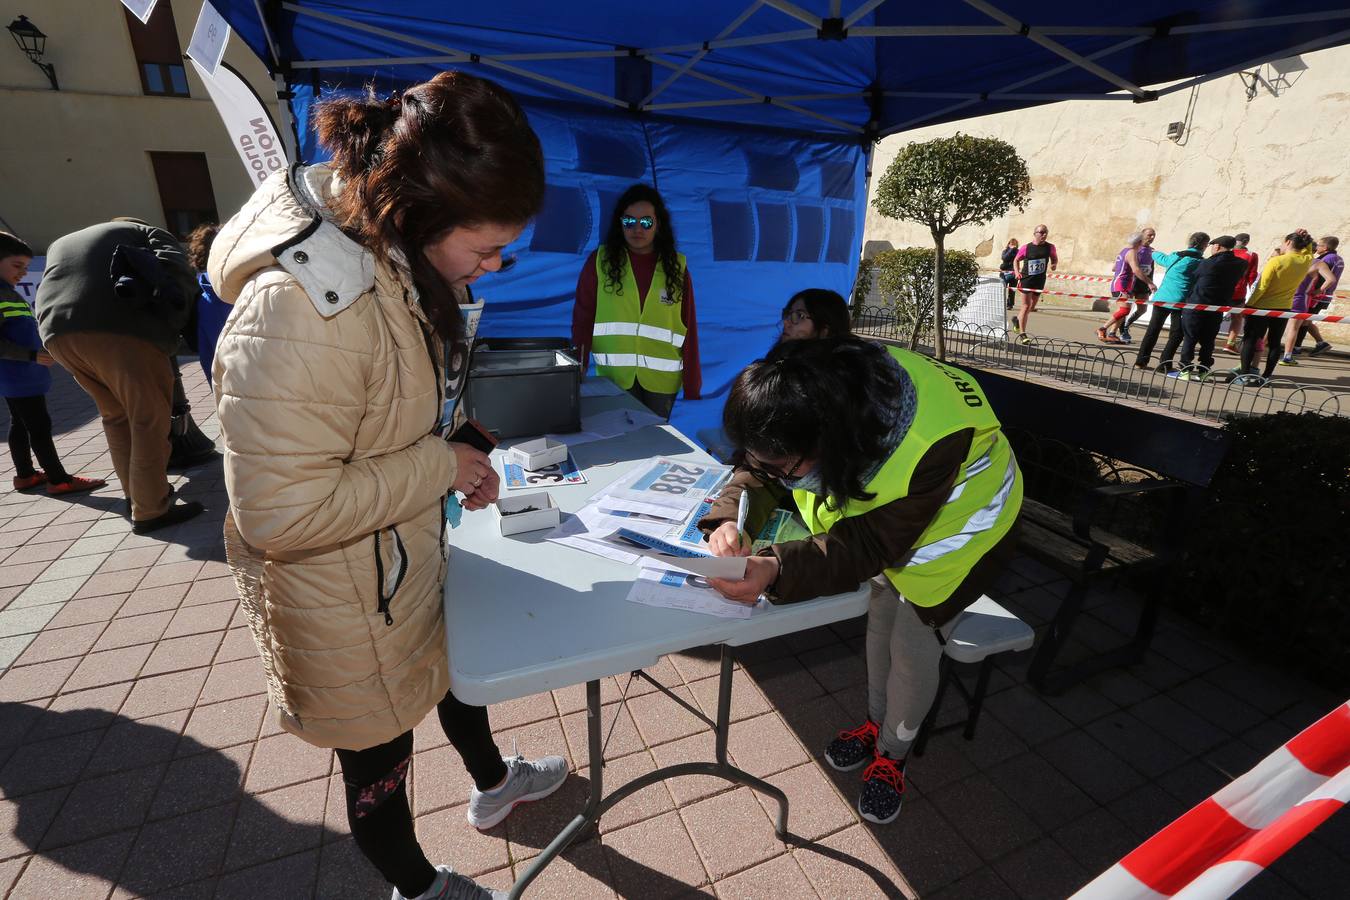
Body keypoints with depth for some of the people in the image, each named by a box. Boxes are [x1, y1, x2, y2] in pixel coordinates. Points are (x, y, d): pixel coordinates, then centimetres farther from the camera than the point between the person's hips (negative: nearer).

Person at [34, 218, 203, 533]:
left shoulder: (61, 244, 39)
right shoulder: (147, 233, 22)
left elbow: (57, 290, 27)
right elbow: (176, 269, 0)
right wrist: (171, 325, 4)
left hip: (58, 332, 6)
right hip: (119, 329, -6)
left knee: (116, 415, 19)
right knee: (150, 417, -2)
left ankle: (135, 493, 28)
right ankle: (150, 510, -2)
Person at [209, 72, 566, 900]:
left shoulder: (382, 250, -3)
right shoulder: (301, 305, -33)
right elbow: (279, 512, -31)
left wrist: (447, 446, -4)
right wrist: (439, 467, -23)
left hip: (413, 554, 9)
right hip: (344, 596, -8)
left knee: (456, 664, 30)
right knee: (380, 761, 18)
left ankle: (493, 784, 61)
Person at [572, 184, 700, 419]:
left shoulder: (677, 267, 2)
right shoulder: (600, 261, 0)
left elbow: (688, 329, 1)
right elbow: (583, 320, 1)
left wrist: (692, 386, -1)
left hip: (662, 380, 1)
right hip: (613, 378, -1)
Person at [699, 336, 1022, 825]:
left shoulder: (928, 446, -46)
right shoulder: (816, 393, -29)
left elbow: (871, 545, -37)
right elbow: (754, 473, -17)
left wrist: (777, 570, -51)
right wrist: (729, 519, -39)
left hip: (957, 516, -5)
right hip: (877, 508, 5)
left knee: (913, 643, 1)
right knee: (880, 617, 16)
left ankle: (892, 753, 29)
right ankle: (876, 721, 41)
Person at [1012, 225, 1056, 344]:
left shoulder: (1050, 247, 0)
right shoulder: (1026, 247, -6)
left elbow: (1055, 259, 15)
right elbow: (1016, 260, 7)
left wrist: (1054, 265, -7)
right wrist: (1017, 273, -7)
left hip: (1040, 281, 4)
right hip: (1026, 279, -4)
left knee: (1032, 307, 13)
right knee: (1026, 306, -6)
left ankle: (1018, 320, 41)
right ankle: (1022, 333, 0)